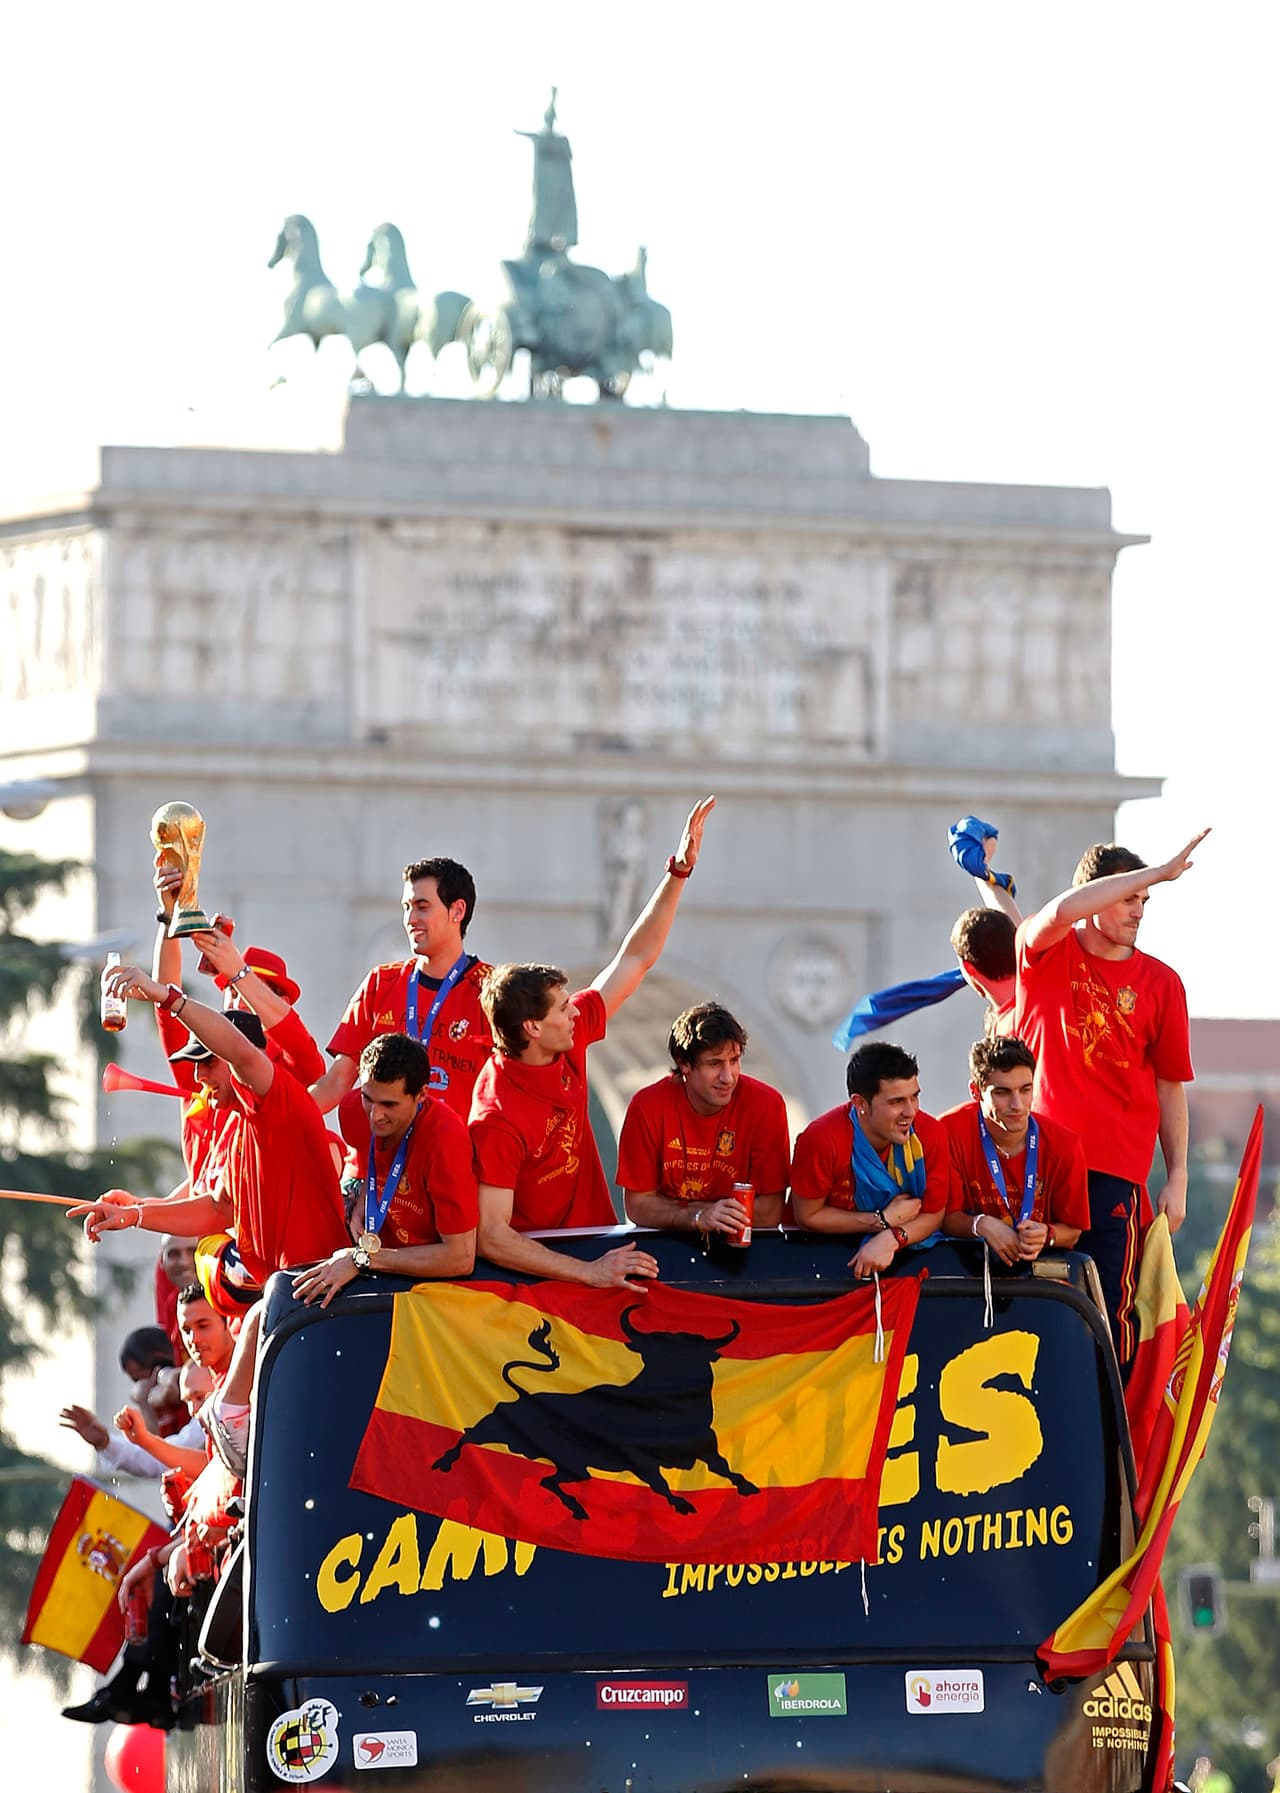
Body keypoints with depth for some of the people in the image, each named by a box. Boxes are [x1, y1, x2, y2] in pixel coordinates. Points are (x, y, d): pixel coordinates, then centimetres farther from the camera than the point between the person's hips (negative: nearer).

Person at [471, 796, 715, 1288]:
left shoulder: (570, 1041, 1)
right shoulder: (497, 1118, -22)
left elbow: (634, 960, 13)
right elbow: (490, 1237, -25)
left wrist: (681, 868, 10)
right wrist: (588, 1273, -28)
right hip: (535, 1271, -8)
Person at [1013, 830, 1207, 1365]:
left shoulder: (1159, 982, 5)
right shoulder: (1046, 953, 3)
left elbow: (1170, 1086, 8)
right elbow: (1062, 911, -21)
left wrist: (1177, 1178, 3)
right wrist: (1158, 872, -20)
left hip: (1116, 1169, 0)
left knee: (1112, 1303, -5)